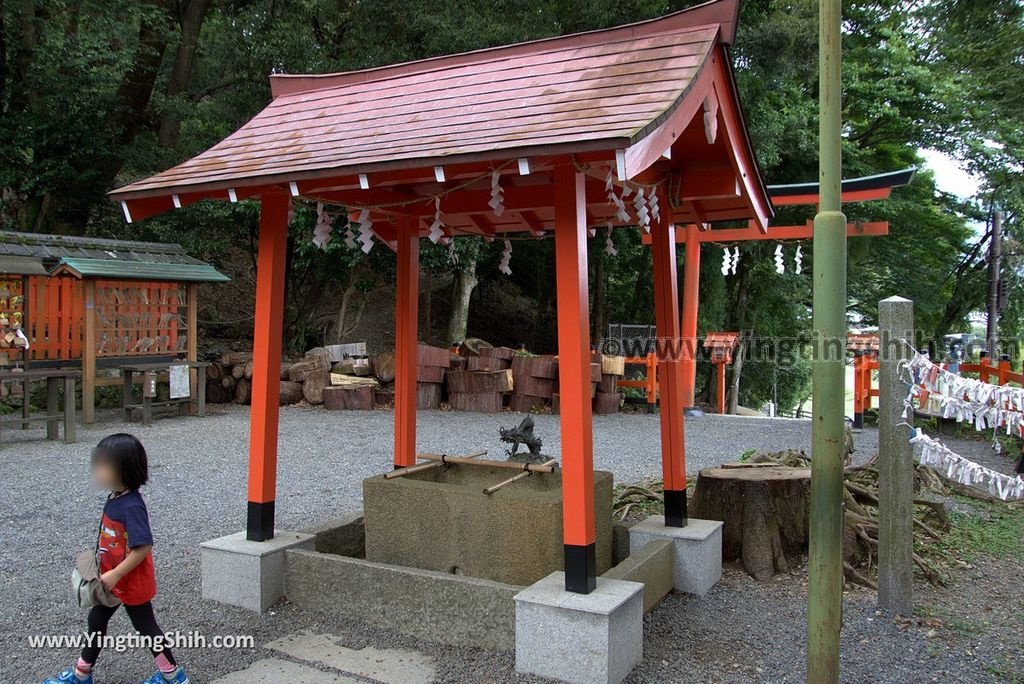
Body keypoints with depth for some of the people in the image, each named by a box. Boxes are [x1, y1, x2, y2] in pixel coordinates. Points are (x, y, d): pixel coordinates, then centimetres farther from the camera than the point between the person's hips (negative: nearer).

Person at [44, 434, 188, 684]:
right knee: (96, 620, 21)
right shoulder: (114, 498, -2)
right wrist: (104, 571, 13)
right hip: (111, 578, 9)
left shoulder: (132, 507, -30)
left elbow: (143, 547, -32)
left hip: (132, 582, -9)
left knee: (145, 626, 7)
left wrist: (115, 575, -27)